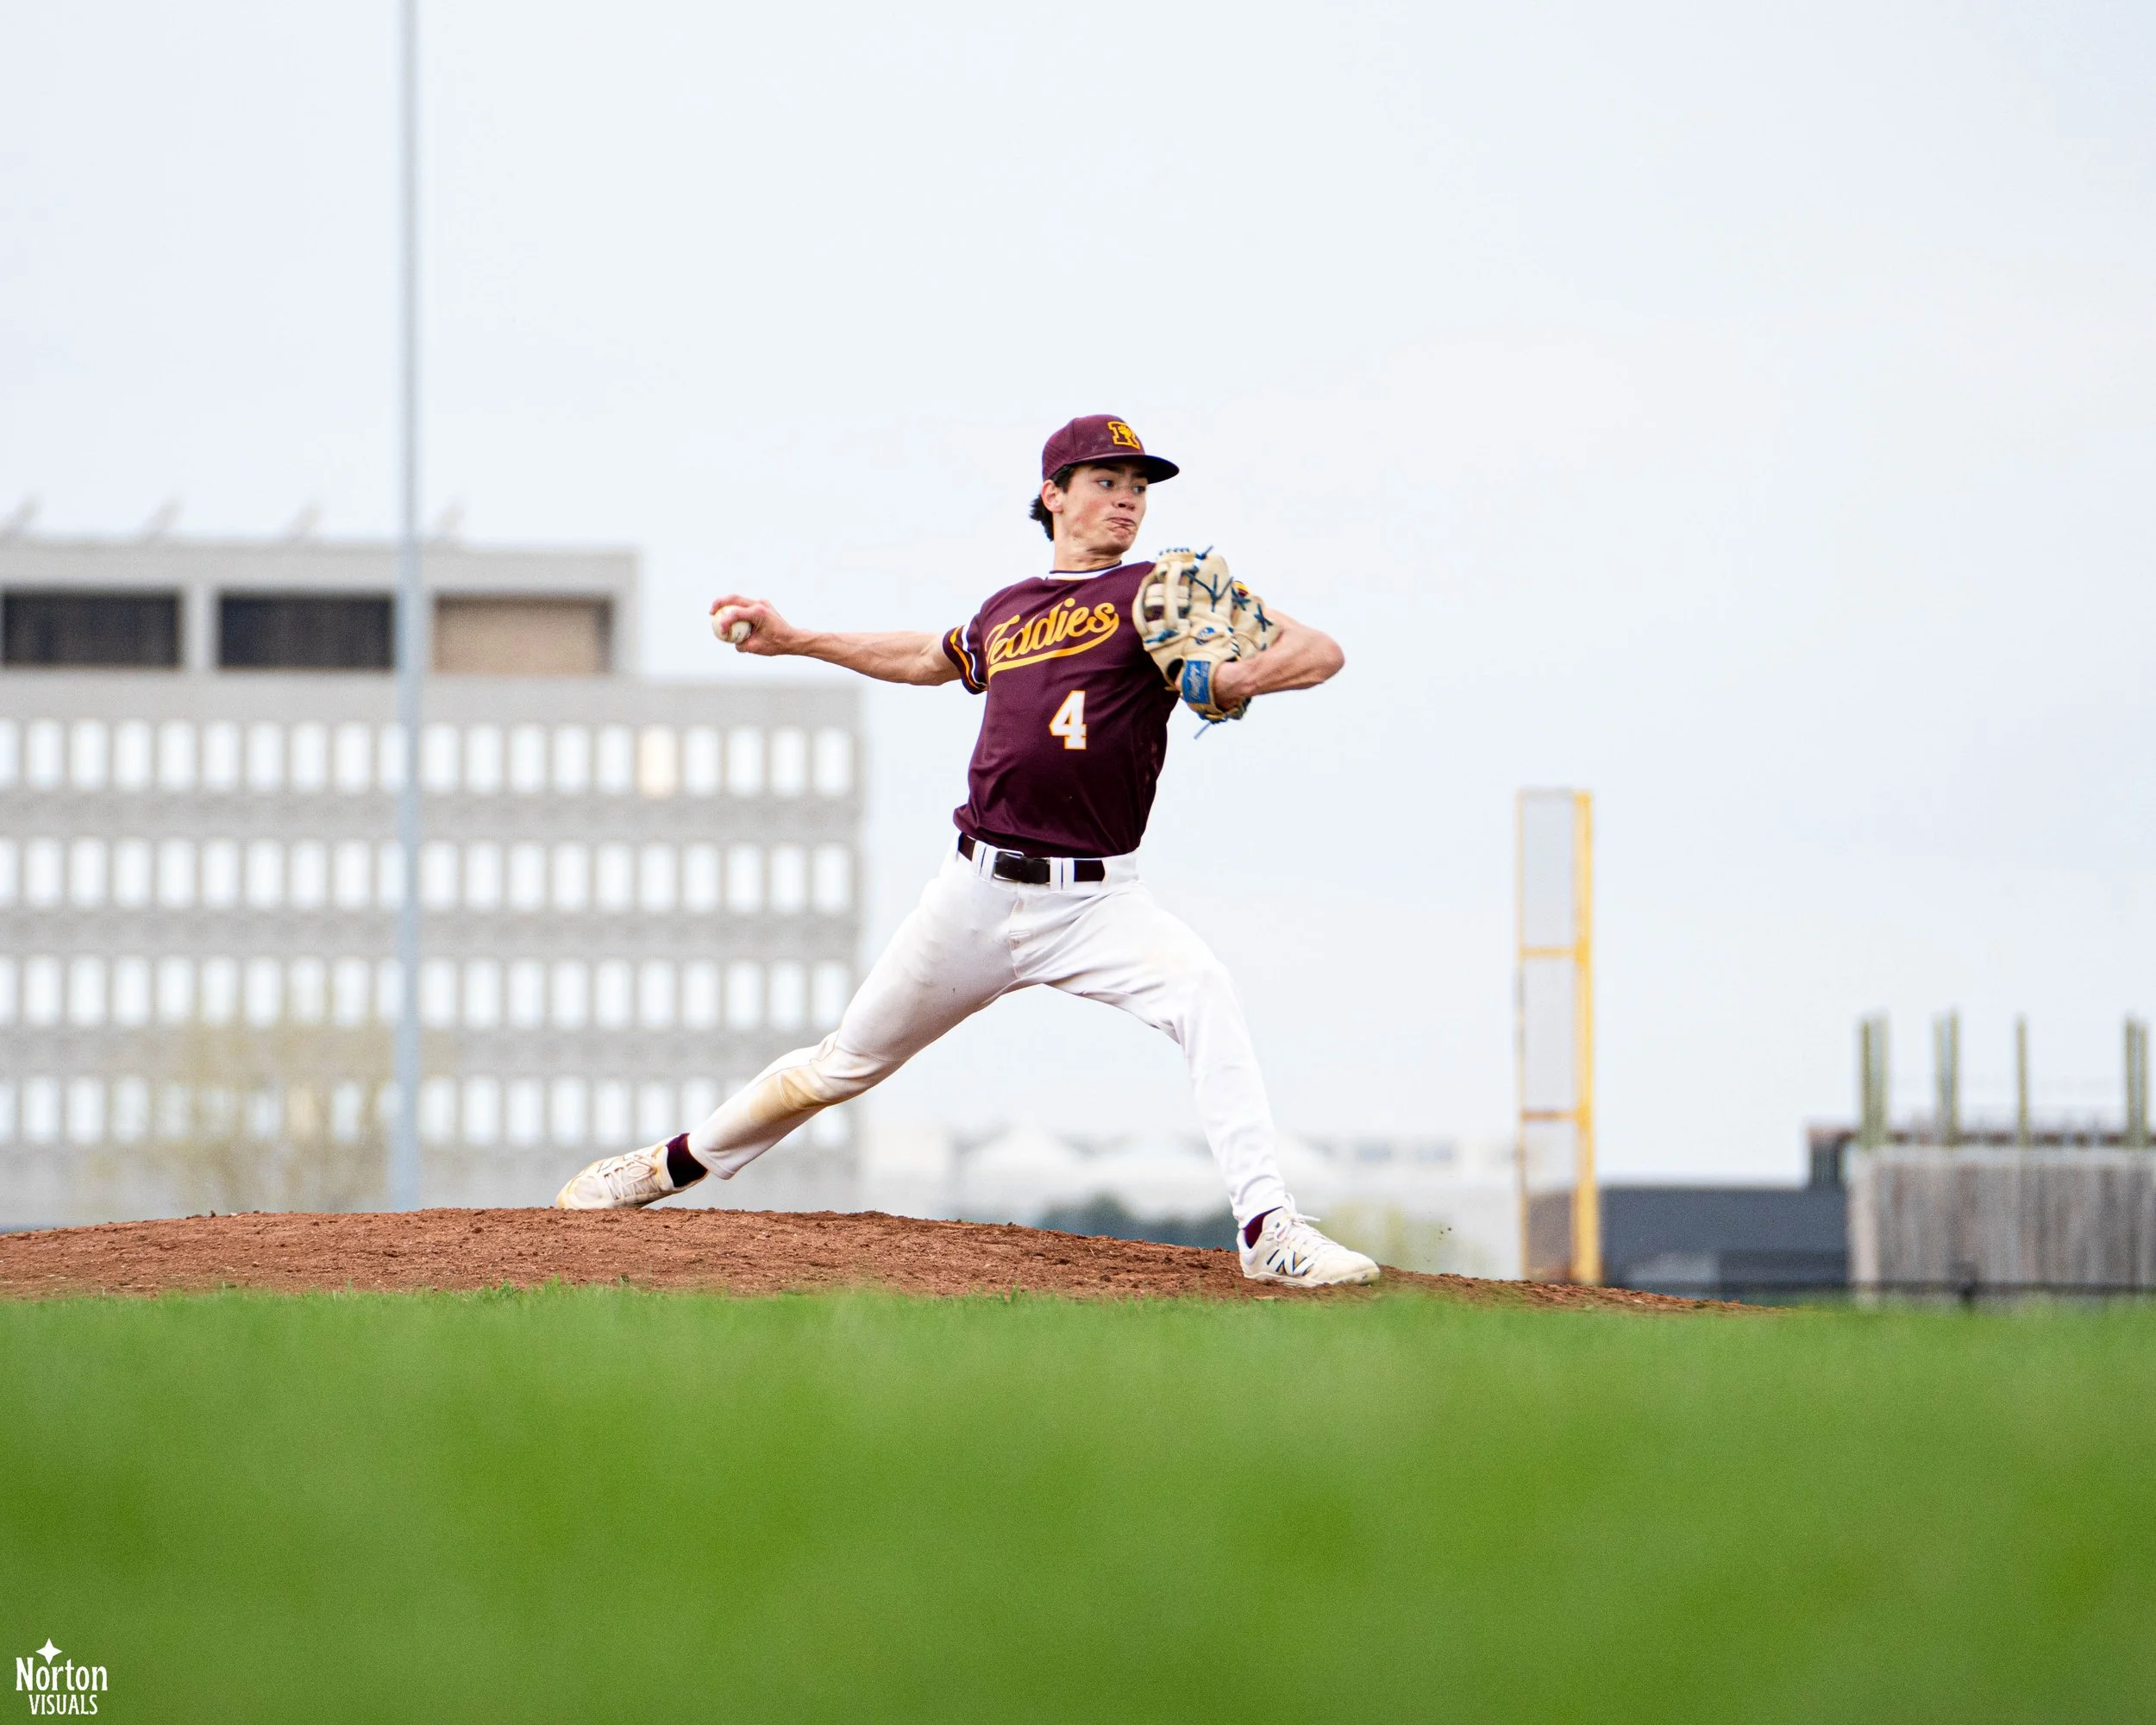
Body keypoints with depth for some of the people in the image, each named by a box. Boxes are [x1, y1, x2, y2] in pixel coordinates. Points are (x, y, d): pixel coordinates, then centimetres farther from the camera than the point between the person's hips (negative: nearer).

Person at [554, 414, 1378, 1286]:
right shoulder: (1007, 611, 13)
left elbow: (1319, 652, -10)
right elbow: (933, 658, 36)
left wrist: (1230, 682, -30)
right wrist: (794, 641, 34)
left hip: (1095, 902, -3)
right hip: (977, 890, 3)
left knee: (1200, 990, -31)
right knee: (848, 1060, 14)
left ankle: (1268, 1229, -33)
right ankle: (674, 1164, 35)